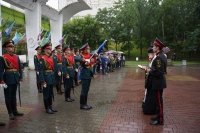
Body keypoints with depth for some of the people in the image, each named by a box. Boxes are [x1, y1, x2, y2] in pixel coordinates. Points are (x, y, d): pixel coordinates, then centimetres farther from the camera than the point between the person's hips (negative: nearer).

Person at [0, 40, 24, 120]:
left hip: (15, 79, 5)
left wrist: (20, 78, 7)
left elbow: (19, 68, 11)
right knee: (8, 97, 6)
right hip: (8, 79, -5)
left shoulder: (17, 57, 8)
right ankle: (10, 113, 15)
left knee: (13, 96, 16)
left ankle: (15, 111, 26)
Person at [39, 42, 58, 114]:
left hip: (52, 78, 7)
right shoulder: (42, 59, -12)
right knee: (46, 94, 5)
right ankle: (47, 108, 16)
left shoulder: (51, 58, 10)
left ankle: (50, 106, 28)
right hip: (46, 78, -7)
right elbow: (41, 71, -16)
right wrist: (43, 81, -19)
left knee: (51, 93, 16)